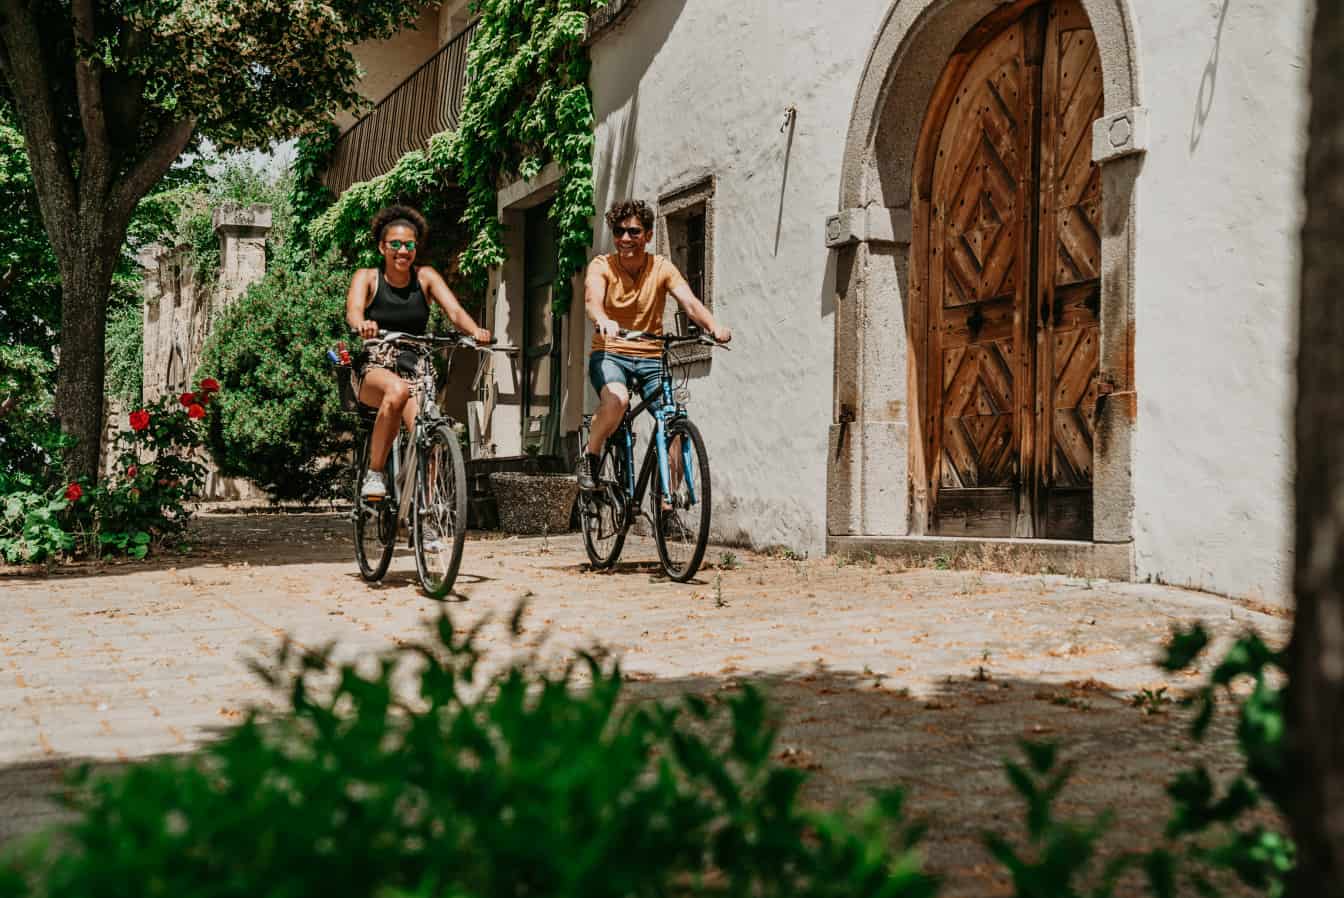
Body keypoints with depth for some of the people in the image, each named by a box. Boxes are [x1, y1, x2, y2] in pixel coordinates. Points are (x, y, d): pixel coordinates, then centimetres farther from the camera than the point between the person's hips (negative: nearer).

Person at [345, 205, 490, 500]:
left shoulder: (425, 277, 2)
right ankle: (374, 474, -26)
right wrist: (362, 325, -47)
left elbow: (455, 311, -12)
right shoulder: (367, 277, -2)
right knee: (397, 390, -37)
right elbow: (353, 310, -22)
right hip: (373, 368, -2)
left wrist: (475, 330, -34)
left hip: (414, 370, 2)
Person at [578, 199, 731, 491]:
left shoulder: (662, 267, 0)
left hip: (650, 358, 2)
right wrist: (603, 320, -50)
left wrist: (714, 326, -37)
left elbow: (689, 302, -15)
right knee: (617, 399, -34)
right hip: (610, 354, -2)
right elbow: (592, 299, -25)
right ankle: (590, 457, -7)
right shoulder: (602, 266, -5)